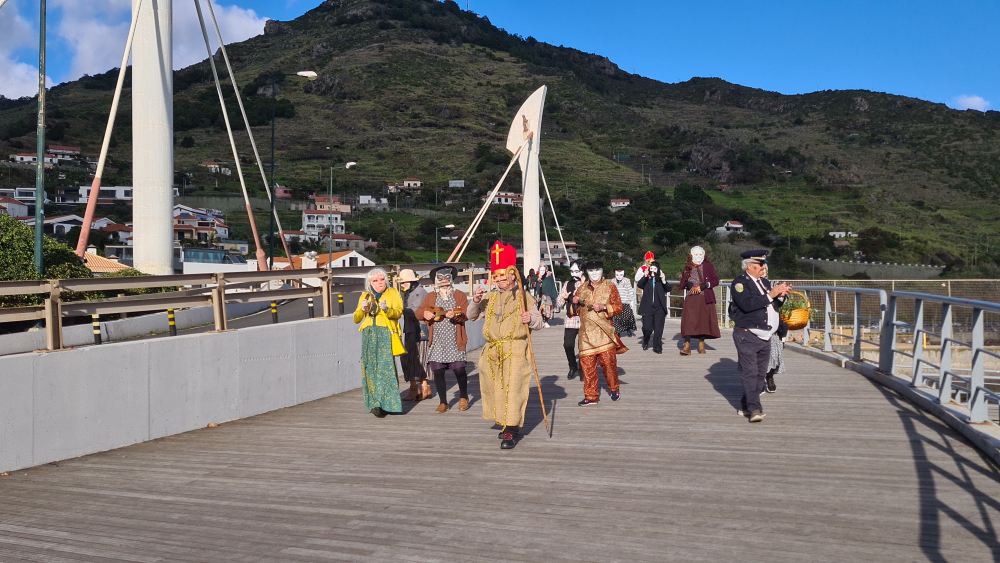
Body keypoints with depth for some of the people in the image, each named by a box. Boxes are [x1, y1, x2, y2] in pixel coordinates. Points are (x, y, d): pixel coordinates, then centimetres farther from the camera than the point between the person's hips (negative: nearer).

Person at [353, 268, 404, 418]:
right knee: (370, 367, -2)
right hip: (369, 334, 3)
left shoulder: (393, 293, 11)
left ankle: (382, 403, -11)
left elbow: (399, 312, -3)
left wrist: (387, 310, -22)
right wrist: (362, 309, -7)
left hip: (386, 333, -3)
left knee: (385, 365, -12)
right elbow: (356, 319, 13)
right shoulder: (365, 296, 19)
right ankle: (374, 403, 3)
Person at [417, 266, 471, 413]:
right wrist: (425, 313, -12)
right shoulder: (430, 297, 14)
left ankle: (463, 397, 20)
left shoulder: (460, 295, 4)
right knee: (437, 372, 1)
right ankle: (443, 402, 15)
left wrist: (455, 315, -28)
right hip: (437, 341, 3)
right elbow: (418, 312, 11)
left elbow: (466, 314, -7)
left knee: (459, 369, -6)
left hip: (455, 341, -3)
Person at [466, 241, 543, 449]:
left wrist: (531, 320, -19)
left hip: (515, 351, -5)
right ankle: (504, 423, 27)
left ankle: (511, 431, -6)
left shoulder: (523, 297, 3)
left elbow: (538, 322, 3)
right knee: (495, 387, 9)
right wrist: (475, 301, -3)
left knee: (512, 389, -10)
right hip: (492, 351, 5)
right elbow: (471, 316, 16)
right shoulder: (490, 297, 14)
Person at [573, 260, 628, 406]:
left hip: (604, 332, -3)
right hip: (586, 333, 3)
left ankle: (614, 389, 21)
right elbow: (575, 311, 23)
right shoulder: (582, 288, 15)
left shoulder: (610, 286, 6)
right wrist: (574, 303, 0)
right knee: (587, 363, 0)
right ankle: (591, 396, 9)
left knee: (608, 361, -3)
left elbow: (618, 307, 0)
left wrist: (603, 307, -15)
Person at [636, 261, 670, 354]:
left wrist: (664, 281, -24)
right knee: (647, 328, -2)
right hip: (648, 308, 0)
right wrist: (645, 276, -24)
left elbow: (668, 289, -6)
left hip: (659, 308, 0)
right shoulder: (646, 280, 7)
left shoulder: (661, 280, 7)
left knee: (658, 329, -1)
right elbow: (639, 285, -11)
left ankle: (657, 347, 12)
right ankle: (646, 342, 28)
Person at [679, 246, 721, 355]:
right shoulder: (688, 268, 10)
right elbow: (682, 284, 12)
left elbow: (716, 281, 0)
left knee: (704, 320, 4)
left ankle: (701, 344, 18)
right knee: (688, 320, -11)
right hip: (691, 298, 0)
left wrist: (703, 286, -11)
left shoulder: (708, 266, 6)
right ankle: (687, 346, -13)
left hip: (705, 298, 0)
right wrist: (689, 285, -10)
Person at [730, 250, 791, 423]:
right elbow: (747, 304, -25)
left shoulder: (764, 282, 16)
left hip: (765, 337, 8)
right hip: (747, 336, -8)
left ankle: (745, 406, 19)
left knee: (760, 374, 10)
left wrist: (781, 295, -4)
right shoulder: (740, 282, -9)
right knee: (750, 373, -10)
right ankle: (754, 409, -13)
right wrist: (770, 295, -23)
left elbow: (775, 305, 17)